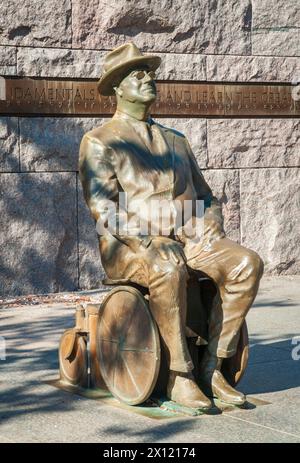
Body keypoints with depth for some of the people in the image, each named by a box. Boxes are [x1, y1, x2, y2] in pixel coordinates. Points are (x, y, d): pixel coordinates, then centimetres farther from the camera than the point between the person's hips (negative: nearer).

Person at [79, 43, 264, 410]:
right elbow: (101, 205, -8)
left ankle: (212, 367, -18)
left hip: (190, 239, 5)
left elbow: (204, 195, 25)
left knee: (247, 264, -23)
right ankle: (179, 375, -26)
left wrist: (213, 229, 3)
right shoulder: (99, 141, 6)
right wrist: (148, 241, -23)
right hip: (130, 245, -5)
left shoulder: (175, 140, 25)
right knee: (168, 269, -40)